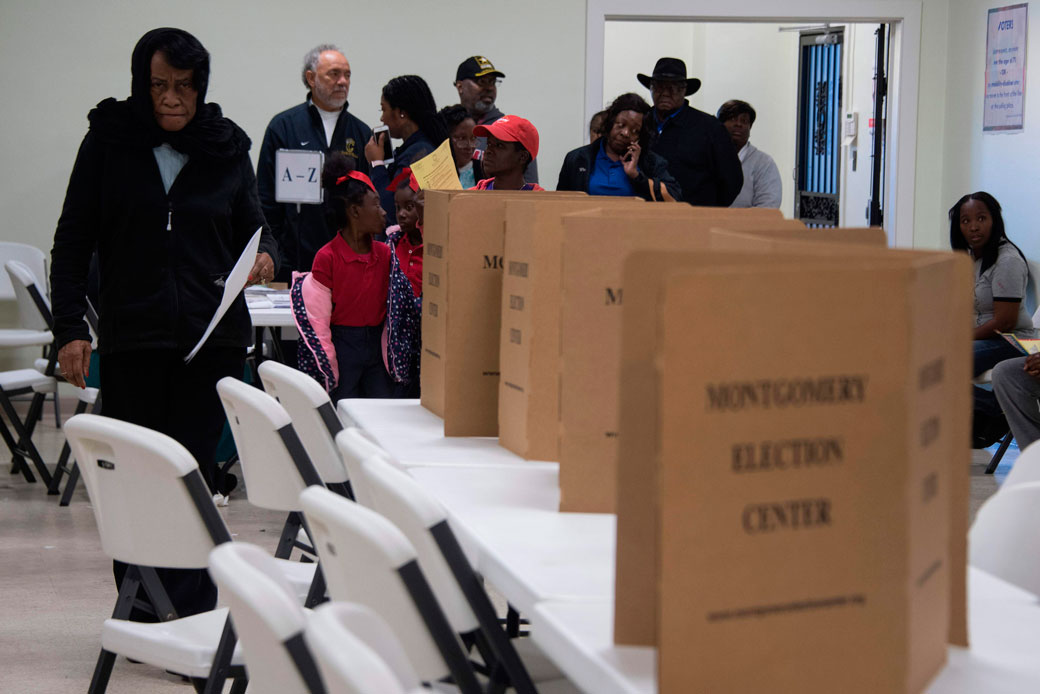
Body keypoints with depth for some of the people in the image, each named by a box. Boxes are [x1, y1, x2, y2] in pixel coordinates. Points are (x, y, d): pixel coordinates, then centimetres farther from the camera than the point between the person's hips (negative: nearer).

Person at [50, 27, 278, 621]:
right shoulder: (108, 143, 4)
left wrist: (265, 255, -10)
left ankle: (194, 616, 1)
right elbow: (72, 243, 5)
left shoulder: (227, 148, 7)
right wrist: (71, 327, -4)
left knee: (195, 471, -2)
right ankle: (140, 618, 13)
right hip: (131, 337, 0)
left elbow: (254, 226, 14)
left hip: (213, 337, 0)